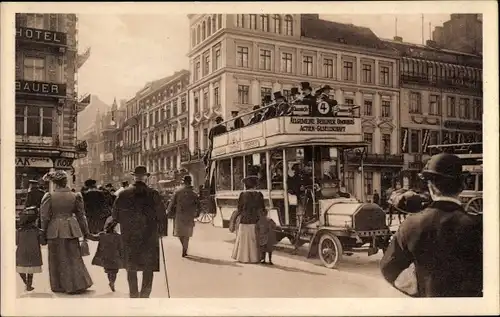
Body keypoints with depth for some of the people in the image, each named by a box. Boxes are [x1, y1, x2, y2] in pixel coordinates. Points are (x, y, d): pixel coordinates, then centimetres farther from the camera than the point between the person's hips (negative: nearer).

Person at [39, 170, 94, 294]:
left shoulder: (49, 196, -7)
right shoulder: (75, 196, -2)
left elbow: (45, 217, -5)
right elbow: (81, 215, 5)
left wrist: (43, 234, 5)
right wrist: (85, 232, 13)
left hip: (55, 231, -2)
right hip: (71, 230, 2)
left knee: (57, 259, 10)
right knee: (74, 257, 11)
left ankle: (59, 286, 17)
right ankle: (78, 284, 8)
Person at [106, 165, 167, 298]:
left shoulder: (123, 194, -4)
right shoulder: (153, 194, -10)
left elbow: (115, 214, 3)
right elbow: (162, 215, -7)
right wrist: (162, 231, 7)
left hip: (129, 238, 2)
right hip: (149, 237, -2)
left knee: (131, 268, 17)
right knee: (148, 268, 8)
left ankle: (134, 296, 23)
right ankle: (144, 296, 5)